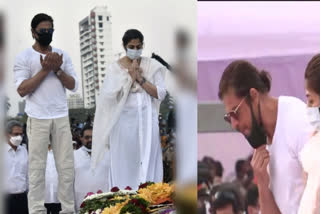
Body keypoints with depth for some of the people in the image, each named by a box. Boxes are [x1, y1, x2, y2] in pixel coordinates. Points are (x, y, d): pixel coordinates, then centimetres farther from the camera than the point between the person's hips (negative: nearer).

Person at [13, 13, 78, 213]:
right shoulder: (24, 57, -2)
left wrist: (57, 70, -8)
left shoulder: (62, 55, 10)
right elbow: (22, 90, -10)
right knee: (37, 167, -2)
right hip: (38, 119, -4)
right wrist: (44, 70, -14)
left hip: (62, 117, 4)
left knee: (67, 166, 4)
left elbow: (73, 86, 7)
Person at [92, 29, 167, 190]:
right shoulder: (115, 67, 4)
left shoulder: (152, 65, 6)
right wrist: (130, 76, -10)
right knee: (124, 164, 0)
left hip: (147, 120, 1)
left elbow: (161, 94, 0)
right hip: (124, 120, -1)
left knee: (147, 163, -1)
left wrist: (140, 78, -8)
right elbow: (111, 94, -7)